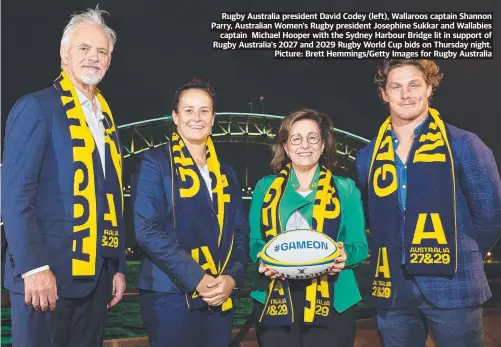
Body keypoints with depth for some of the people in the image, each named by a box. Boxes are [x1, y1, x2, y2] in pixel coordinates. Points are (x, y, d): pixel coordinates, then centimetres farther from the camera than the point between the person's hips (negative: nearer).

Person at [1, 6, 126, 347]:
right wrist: (34, 267, -19)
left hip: (95, 276, 7)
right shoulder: (37, 106, -6)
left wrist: (118, 266, 13)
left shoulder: (106, 118, 15)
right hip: (47, 272, -6)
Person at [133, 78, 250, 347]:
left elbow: (240, 232, 12)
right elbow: (146, 229, -12)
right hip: (171, 296, -5)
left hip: (219, 298, 5)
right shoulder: (156, 162, -2)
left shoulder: (225, 172, 14)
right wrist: (197, 279, -16)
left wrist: (231, 277, -6)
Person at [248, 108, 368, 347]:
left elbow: (360, 246, 5)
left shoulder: (345, 189, 7)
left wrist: (345, 255, -18)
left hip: (332, 303, 0)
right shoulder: (265, 187, 10)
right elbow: (254, 243, 9)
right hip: (274, 301, 1)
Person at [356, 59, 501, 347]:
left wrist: (463, 258, 4)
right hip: (393, 291, 4)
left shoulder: (462, 145, -4)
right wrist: (395, 257, 9)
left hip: (452, 287, -3)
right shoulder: (368, 157, 7)